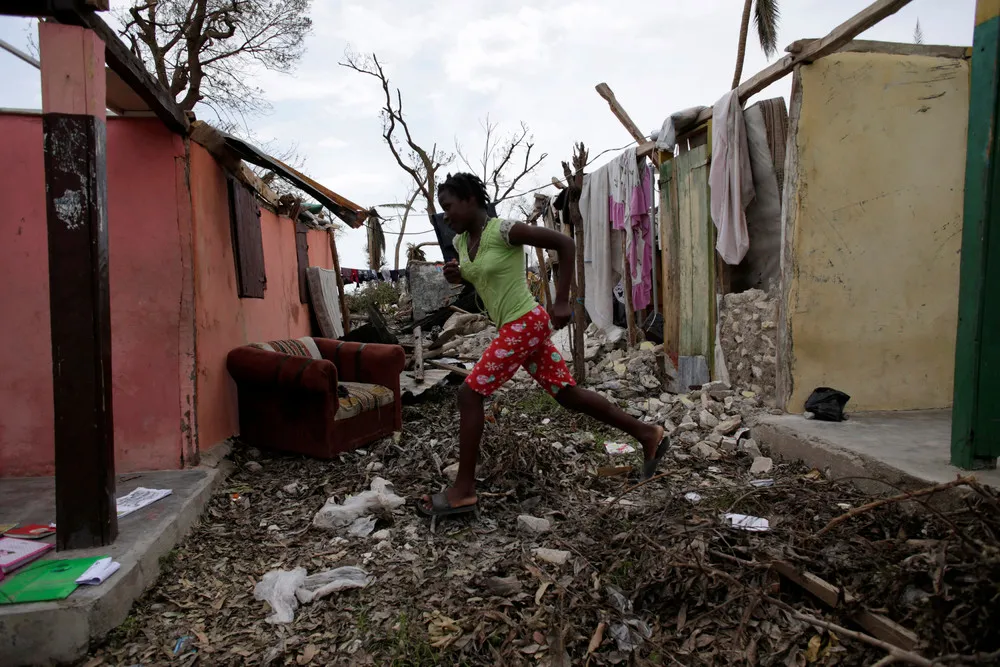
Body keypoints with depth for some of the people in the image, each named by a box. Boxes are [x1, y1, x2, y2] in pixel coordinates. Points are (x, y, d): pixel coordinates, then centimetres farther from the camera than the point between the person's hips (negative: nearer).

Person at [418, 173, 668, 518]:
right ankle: (647, 434, 25)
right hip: (513, 328, 9)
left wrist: (561, 302, -17)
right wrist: (455, 275, 1)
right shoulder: (460, 242, 7)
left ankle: (463, 490, 0)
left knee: (470, 394, -10)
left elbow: (564, 243, -13)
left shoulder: (503, 230, -16)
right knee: (567, 393, 13)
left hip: (526, 323, -9)